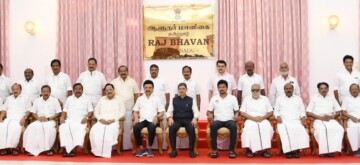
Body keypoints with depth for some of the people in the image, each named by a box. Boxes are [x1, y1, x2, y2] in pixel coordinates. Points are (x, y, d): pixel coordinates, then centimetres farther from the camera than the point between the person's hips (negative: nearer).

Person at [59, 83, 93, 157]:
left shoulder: (87, 99, 15)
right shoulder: (69, 99, 24)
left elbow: (90, 111, 7)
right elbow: (65, 110, 20)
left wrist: (86, 117, -12)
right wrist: (62, 117, 0)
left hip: (80, 121, -3)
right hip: (69, 120, 3)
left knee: (79, 129, -36)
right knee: (63, 128, -30)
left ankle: (73, 149, -42)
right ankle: (69, 149, -34)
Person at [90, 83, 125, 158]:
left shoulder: (119, 99, 14)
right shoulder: (101, 99, 23)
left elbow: (122, 112, 5)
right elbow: (96, 112, 16)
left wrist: (113, 119, -10)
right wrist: (101, 119, -5)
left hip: (113, 122, -3)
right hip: (101, 121, 3)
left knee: (111, 130, -38)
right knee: (94, 130, -32)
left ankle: (106, 153, -35)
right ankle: (97, 151, -28)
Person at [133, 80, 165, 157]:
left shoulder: (157, 98, 12)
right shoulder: (140, 98, 18)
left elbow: (162, 112, 7)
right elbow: (135, 111, 17)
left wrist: (156, 117, -14)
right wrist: (136, 117, -5)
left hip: (152, 120, -2)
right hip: (142, 120, 2)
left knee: (152, 128, -36)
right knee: (135, 128, -31)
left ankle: (149, 148, -18)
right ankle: (141, 148, -16)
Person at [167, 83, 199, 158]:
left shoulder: (191, 100, 10)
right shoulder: (174, 100, 13)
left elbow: (196, 111, 3)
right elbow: (169, 111, 7)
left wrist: (195, 118, -18)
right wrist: (170, 117, -15)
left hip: (188, 120, -1)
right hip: (177, 120, 1)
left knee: (192, 129, -34)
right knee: (171, 128, -32)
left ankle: (191, 150, -20)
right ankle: (174, 150, -19)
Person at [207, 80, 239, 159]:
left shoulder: (233, 98, 10)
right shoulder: (214, 98, 11)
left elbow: (236, 111, 10)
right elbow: (209, 111, 11)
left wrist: (236, 115, -12)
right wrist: (210, 115, -12)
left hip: (229, 120, 0)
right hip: (218, 120, 0)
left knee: (234, 126, -35)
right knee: (213, 126, -35)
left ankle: (231, 150, -27)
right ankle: (214, 150, -26)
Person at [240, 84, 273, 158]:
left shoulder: (265, 99, 16)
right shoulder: (246, 99, 12)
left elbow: (270, 112, 11)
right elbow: (242, 113, 4)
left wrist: (262, 117, -8)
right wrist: (253, 118, -10)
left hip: (263, 120, 1)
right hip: (250, 120, -1)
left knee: (267, 127, -33)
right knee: (250, 128, -36)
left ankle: (265, 149, -28)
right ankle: (251, 149, -29)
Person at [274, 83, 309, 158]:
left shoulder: (298, 99, 22)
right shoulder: (279, 99, 19)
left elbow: (302, 111, 17)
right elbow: (276, 111, 15)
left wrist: (303, 117, -3)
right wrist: (278, 116, -6)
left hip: (296, 121, 1)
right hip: (283, 121, -1)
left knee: (301, 131, -31)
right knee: (284, 131, -34)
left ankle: (296, 150, -28)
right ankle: (288, 150, -29)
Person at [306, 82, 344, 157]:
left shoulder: (332, 98, 21)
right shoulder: (314, 98, 12)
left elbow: (338, 111, 16)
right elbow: (308, 113, 3)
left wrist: (332, 116, -5)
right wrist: (320, 117, -10)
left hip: (331, 120, 3)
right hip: (318, 120, -3)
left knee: (339, 129, -29)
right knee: (321, 129, -37)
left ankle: (332, 149, -28)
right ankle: (323, 150, -30)